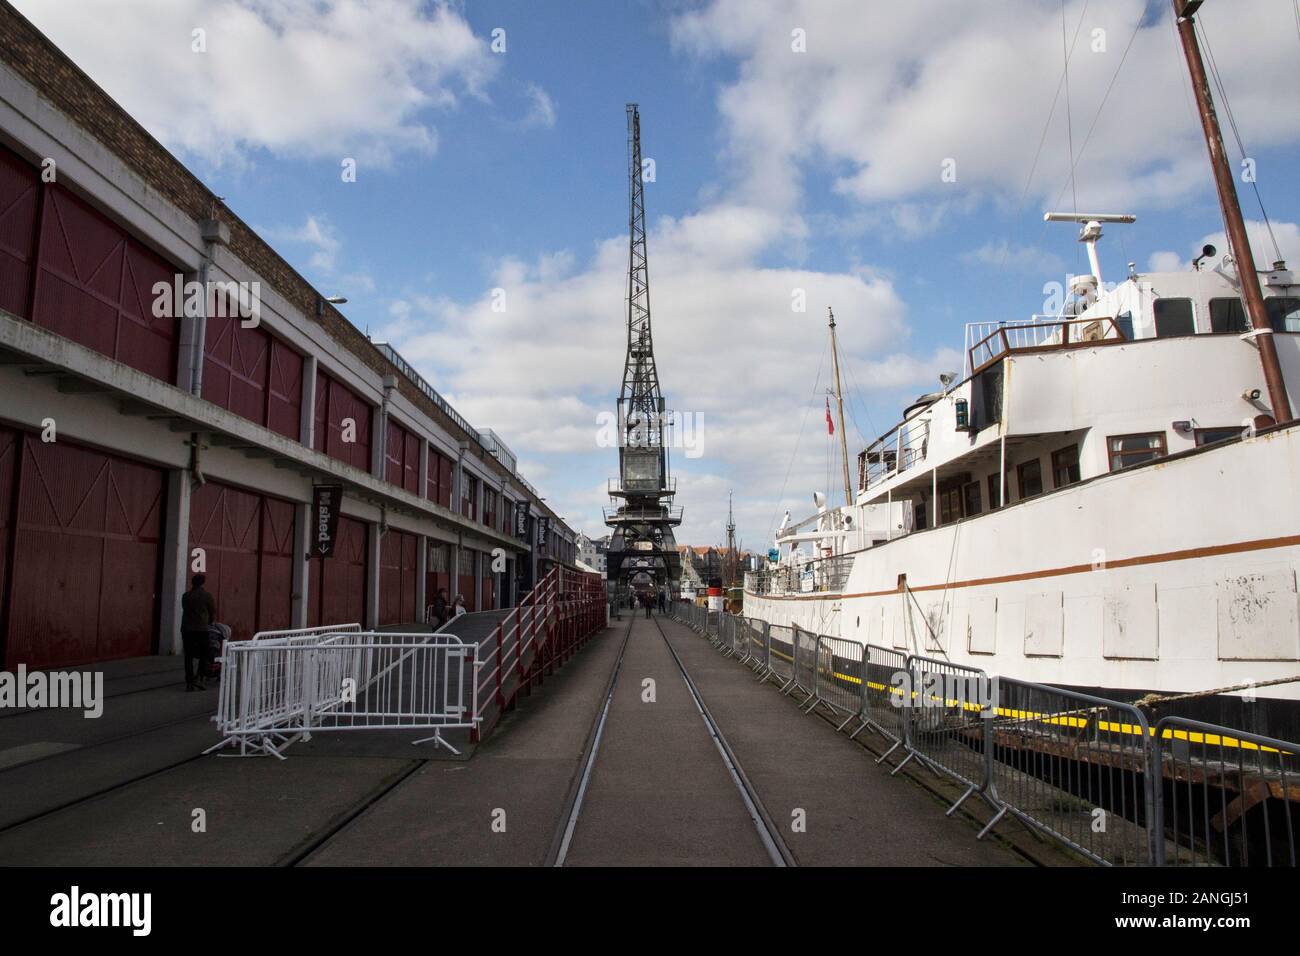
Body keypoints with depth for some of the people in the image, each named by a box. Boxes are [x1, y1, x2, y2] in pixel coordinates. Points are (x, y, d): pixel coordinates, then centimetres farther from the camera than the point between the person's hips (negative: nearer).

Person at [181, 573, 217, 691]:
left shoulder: (185, 596, 8)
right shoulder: (207, 596, -2)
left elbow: (185, 611, 13)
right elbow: (213, 612, 5)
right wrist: (211, 622, 26)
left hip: (186, 629, 3)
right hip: (201, 629, -3)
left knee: (188, 656, 7)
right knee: (203, 655, 9)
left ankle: (189, 682, 6)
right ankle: (198, 678, -4)